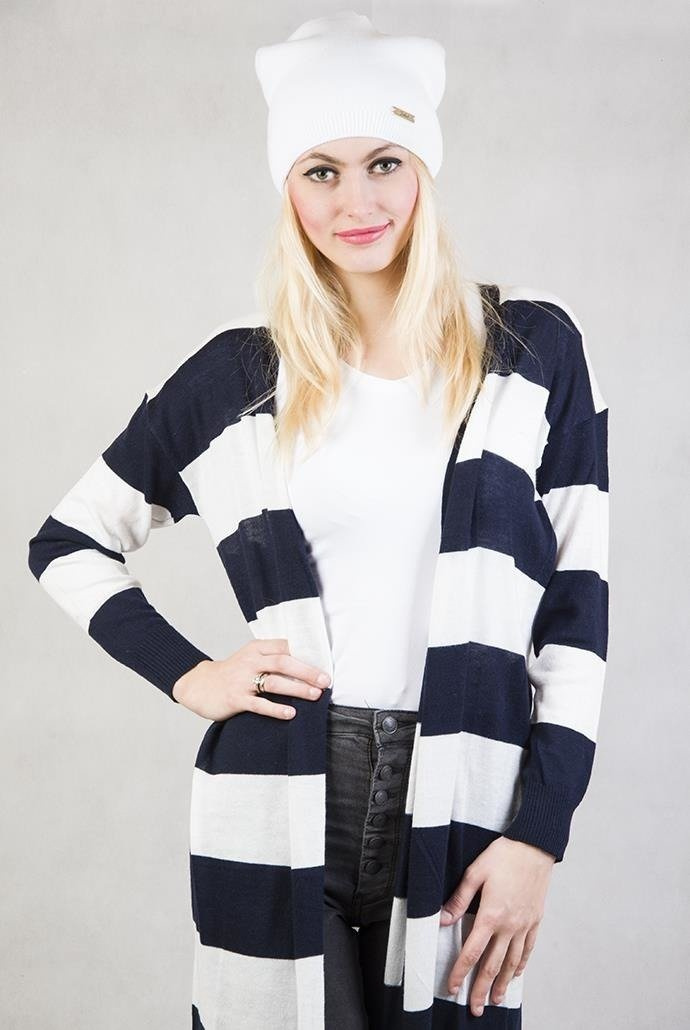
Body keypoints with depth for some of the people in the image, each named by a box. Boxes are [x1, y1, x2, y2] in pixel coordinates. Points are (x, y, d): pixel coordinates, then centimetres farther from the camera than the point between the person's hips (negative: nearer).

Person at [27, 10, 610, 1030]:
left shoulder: (534, 346, 0)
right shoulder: (239, 375, 2)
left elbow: (577, 598, 0)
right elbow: (68, 543, 12)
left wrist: (539, 834, -5)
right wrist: (186, 674, -2)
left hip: (464, 811, 0)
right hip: (278, 822, 0)